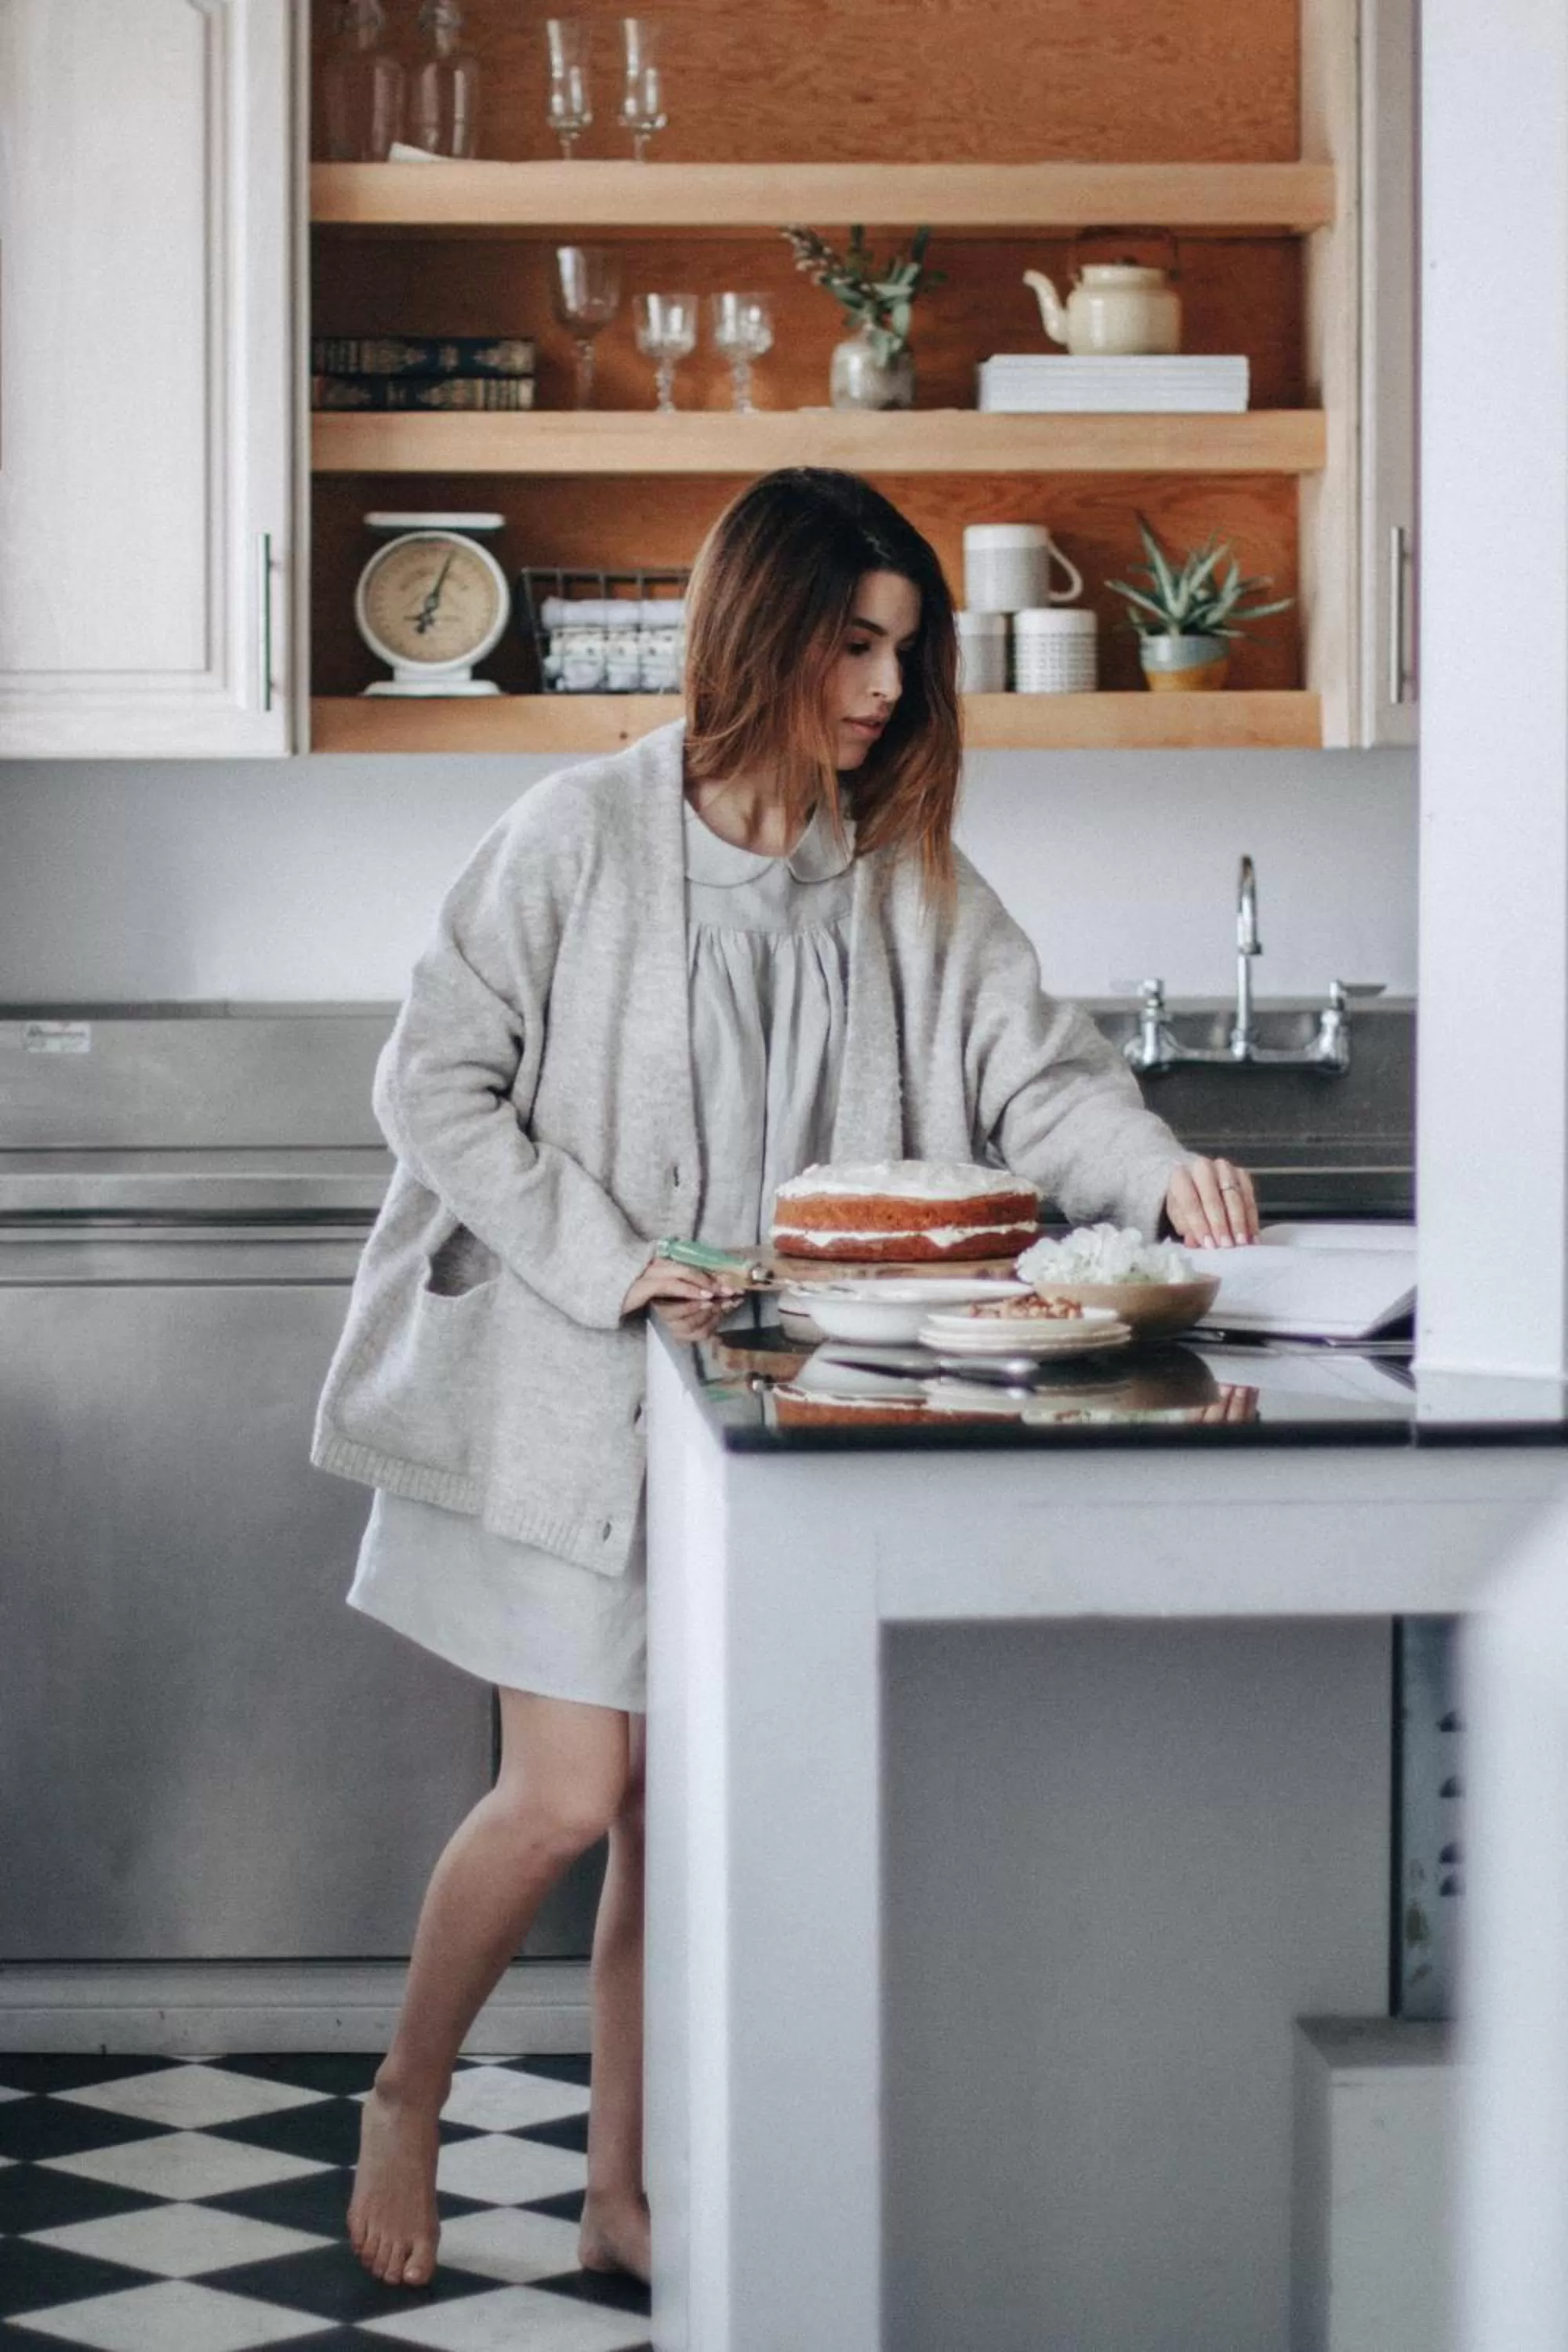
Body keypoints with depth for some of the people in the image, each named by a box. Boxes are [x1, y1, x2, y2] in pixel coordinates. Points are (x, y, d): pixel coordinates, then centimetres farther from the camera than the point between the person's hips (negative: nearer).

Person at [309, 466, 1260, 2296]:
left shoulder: (907, 884, 3)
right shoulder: (586, 836, -9)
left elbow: (1035, 1068, -2)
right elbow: (433, 1083, -8)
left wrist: (1158, 1176, -23)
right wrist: (607, 1267, -17)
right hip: (566, 1391, -4)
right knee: (568, 1795, -6)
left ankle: (620, 2201, 21)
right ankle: (404, 2100, 20)